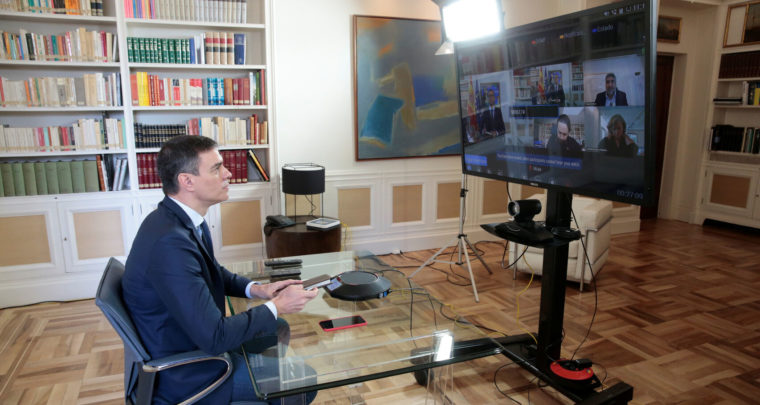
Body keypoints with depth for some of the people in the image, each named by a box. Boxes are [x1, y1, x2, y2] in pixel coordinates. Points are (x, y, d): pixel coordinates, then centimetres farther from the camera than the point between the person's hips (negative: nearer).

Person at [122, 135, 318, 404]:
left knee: (278, 331, 19)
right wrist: (276, 307, -20)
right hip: (182, 376, -9)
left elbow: (212, 272, 13)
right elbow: (215, 339, -32)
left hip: (195, 336, 9)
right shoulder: (170, 242, -34)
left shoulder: (178, 219, -4)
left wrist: (256, 289, -3)